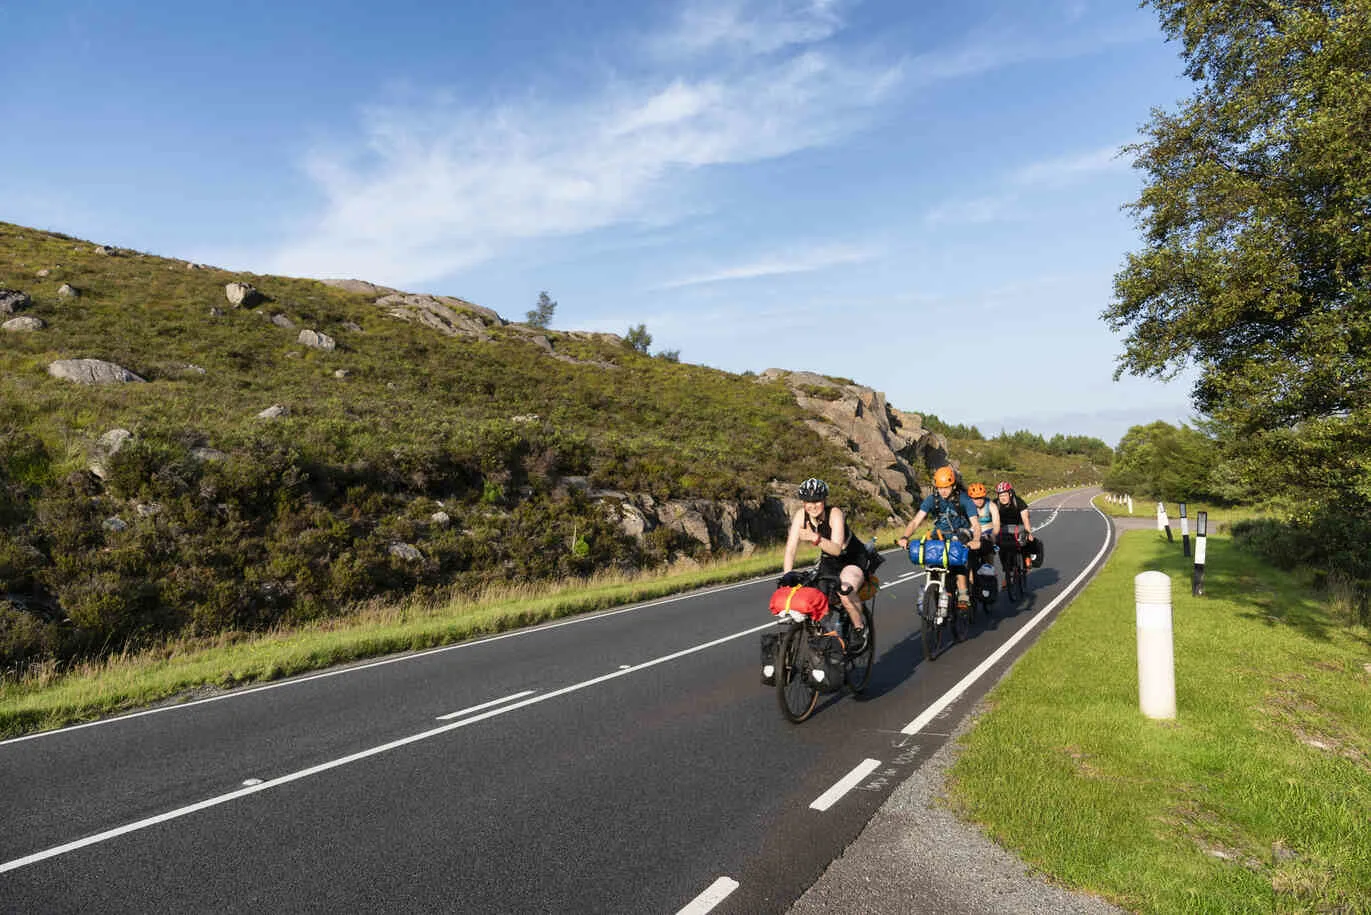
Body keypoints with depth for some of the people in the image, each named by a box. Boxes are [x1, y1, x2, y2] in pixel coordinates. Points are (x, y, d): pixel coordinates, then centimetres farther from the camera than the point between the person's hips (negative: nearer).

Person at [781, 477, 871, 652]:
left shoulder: (835, 513, -28)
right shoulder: (801, 515, -16)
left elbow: (837, 549, -38)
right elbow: (790, 549, -19)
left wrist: (815, 538, -54)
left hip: (853, 560, -5)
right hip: (828, 562, 5)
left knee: (844, 591, -32)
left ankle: (860, 628, -6)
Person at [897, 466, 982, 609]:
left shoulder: (963, 499, -15)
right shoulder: (931, 499, -11)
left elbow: (975, 523, -22)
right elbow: (916, 521, -18)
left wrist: (976, 540, -43)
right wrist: (905, 537, -37)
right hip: (939, 536, 2)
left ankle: (963, 596, -21)